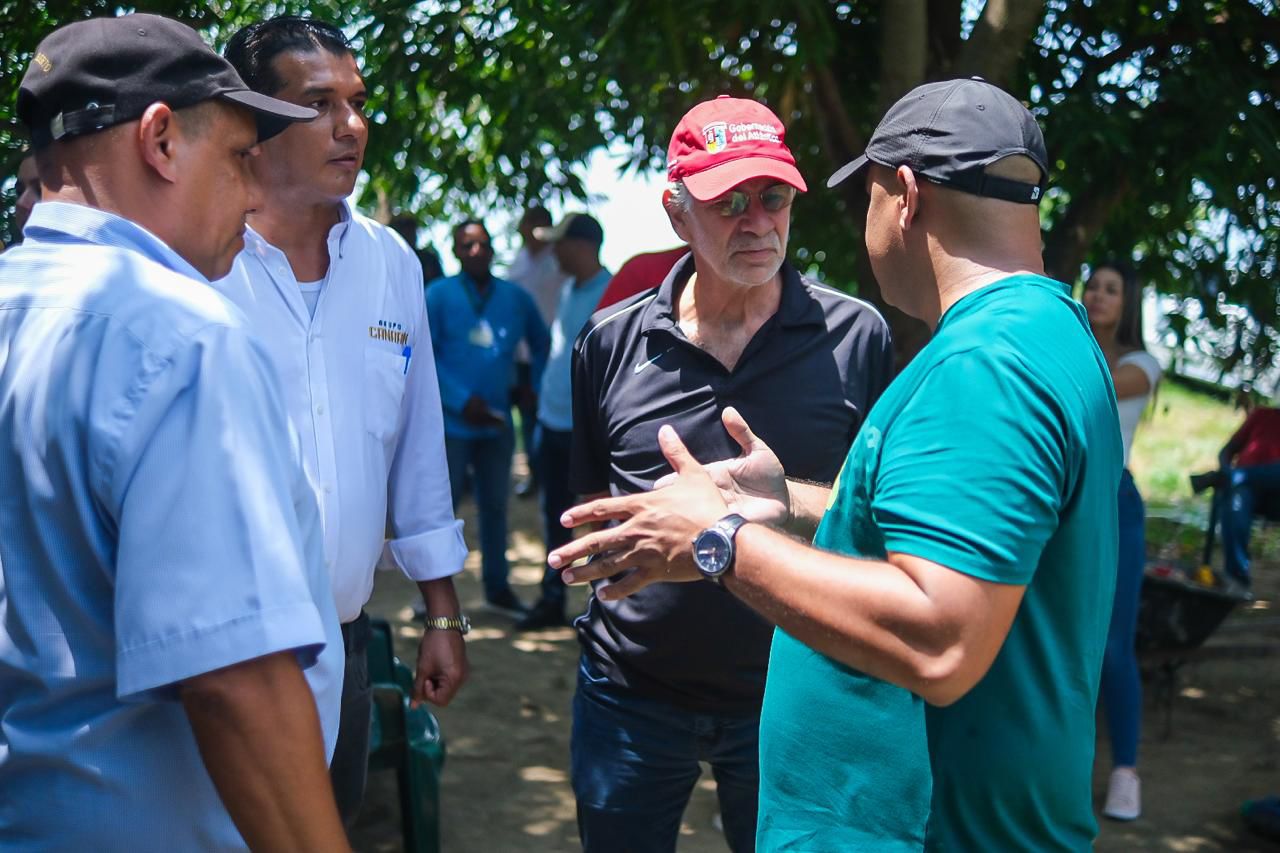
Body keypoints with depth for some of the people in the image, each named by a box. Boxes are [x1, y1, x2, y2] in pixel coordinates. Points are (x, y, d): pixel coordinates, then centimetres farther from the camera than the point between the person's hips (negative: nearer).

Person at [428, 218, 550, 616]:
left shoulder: (515, 298, 7)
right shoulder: (439, 295, -5)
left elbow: (541, 343, 21)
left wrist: (536, 386, 8)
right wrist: (463, 400, -17)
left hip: (497, 422, 4)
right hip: (452, 422, -4)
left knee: (495, 506, 12)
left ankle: (497, 588, 24)